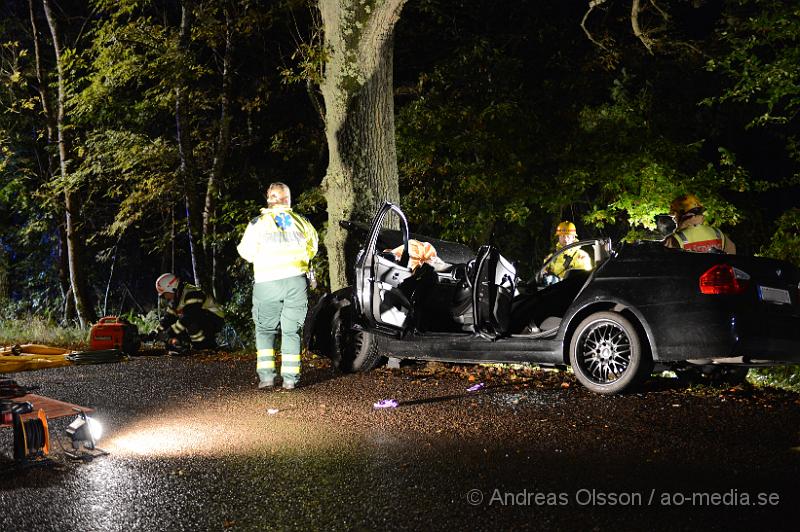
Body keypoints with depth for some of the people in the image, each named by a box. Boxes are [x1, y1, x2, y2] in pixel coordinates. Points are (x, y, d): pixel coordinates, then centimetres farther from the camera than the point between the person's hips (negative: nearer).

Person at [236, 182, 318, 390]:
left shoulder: (258, 223, 1)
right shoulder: (300, 221, 8)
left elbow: (248, 253, -1)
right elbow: (312, 247, 17)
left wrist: (240, 248, 20)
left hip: (267, 283, -2)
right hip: (296, 281, 2)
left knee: (265, 330, 10)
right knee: (291, 330, 8)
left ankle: (266, 375, 0)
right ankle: (290, 377, 4)